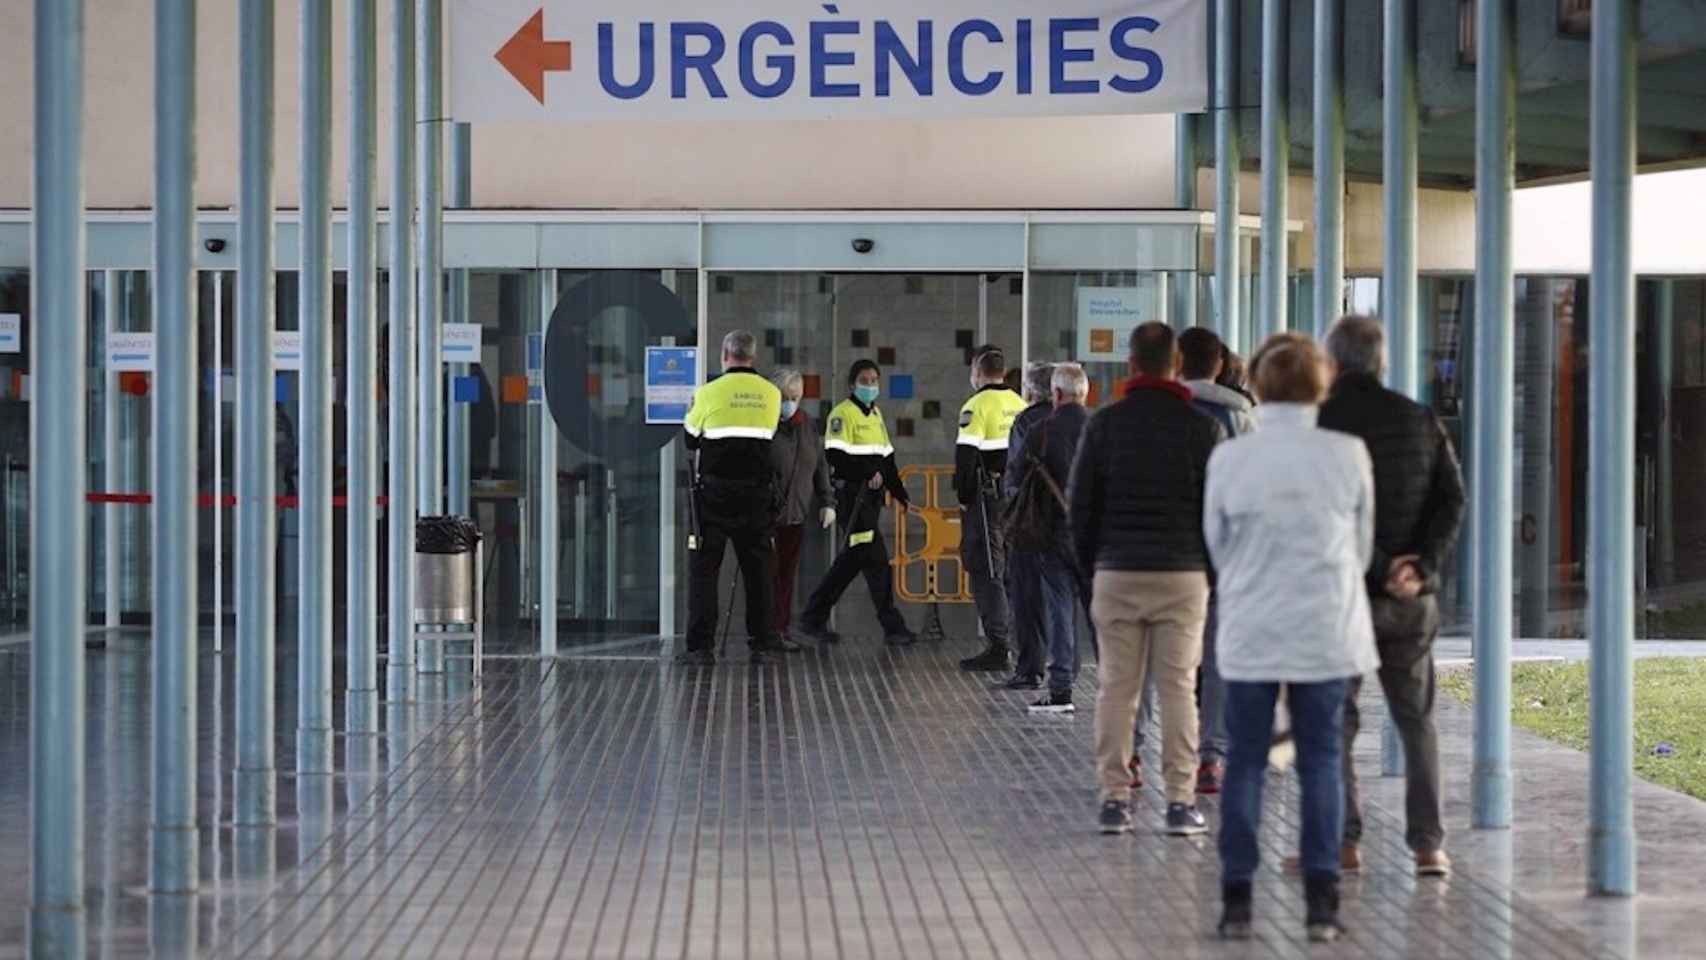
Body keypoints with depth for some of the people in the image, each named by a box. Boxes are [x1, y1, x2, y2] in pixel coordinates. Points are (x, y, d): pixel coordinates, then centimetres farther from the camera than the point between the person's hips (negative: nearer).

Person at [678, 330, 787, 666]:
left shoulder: (709, 393, -7)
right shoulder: (771, 395, 2)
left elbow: (690, 441, 4)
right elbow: (768, 437, 12)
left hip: (715, 490, -3)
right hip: (758, 491, 3)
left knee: (703, 566, 2)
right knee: (757, 566, 11)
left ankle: (701, 646, -3)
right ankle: (761, 644, 11)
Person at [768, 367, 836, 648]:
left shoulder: (806, 426, 13)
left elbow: (820, 467, 21)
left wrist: (826, 502, 15)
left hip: (795, 515, 6)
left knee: (787, 574, 7)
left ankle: (781, 630, 12)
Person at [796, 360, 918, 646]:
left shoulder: (876, 414, 19)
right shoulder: (842, 413, -7)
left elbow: (887, 458, 23)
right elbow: (835, 456, -17)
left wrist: (899, 493, 19)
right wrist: (867, 474, -21)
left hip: (872, 496, 9)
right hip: (851, 495, -9)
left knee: (852, 559, 10)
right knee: (875, 558, -9)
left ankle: (813, 619, 18)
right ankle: (892, 626, -5)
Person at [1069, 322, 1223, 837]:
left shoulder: (1104, 424, 3)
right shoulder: (1202, 428, 0)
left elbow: (1080, 505, 5)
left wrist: (1091, 569, 13)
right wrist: (1213, 569, 10)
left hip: (1116, 572, 1)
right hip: (1183, 575, -1)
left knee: (1116, 688, 4)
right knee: (1178, 688, 1)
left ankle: (1115, 797, 3)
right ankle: (1181, 801, -1)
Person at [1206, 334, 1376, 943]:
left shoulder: (1228, 459, -7)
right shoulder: (1348, 455, -6)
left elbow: (1217, 545, 4)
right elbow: (1362, 545, 5)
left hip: (1249, 634, 0)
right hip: (1327, 631, 0)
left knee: (1245, 763, 8)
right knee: (1321, 762, 8)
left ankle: (1237, 900, 7)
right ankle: (1321, 902, 6)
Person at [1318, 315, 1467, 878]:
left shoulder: (1315, 425, -6)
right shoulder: (1421, 422, 7)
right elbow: (1452, 500, -1)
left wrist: (1380, 569, -11)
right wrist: (1421, 565, -9)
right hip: (1411, 598, 4)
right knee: (1416, 720, 10)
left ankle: (1341, 841, -1)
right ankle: (1428, 845, 5)